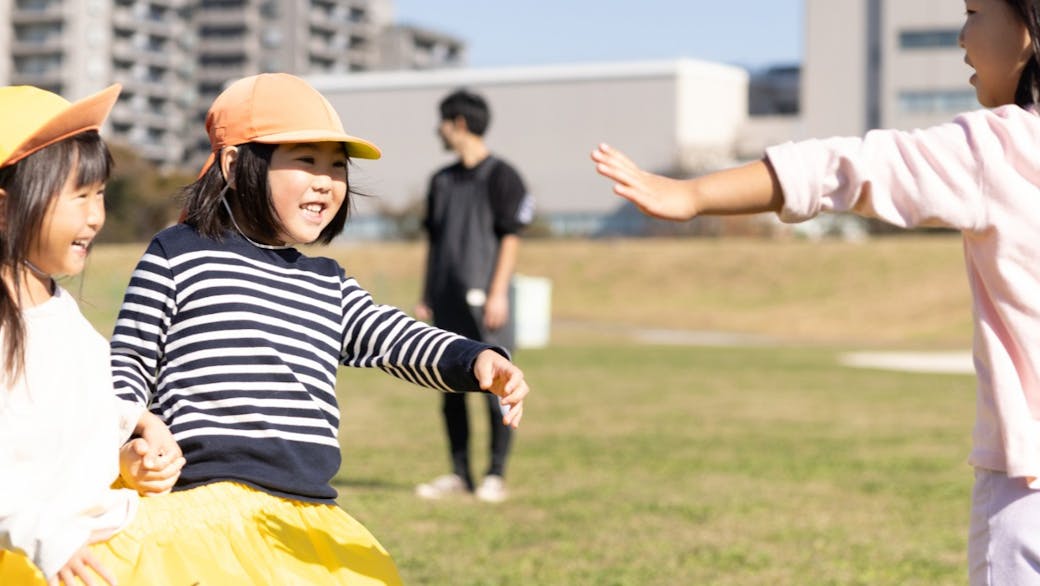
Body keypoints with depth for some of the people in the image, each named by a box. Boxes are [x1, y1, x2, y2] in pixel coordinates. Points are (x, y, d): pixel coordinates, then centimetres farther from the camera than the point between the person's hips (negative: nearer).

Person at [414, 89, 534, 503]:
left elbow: (511, 238, -7)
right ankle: (459, 474, 14)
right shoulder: (442, 181, 18)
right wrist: (426, 297, 15)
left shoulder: (500, 176, -3)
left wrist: (498, 292, -15)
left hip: (483, 300, -7)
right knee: (451, 389, 7)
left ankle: (495, 475, 1)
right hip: (448, 303, 7)